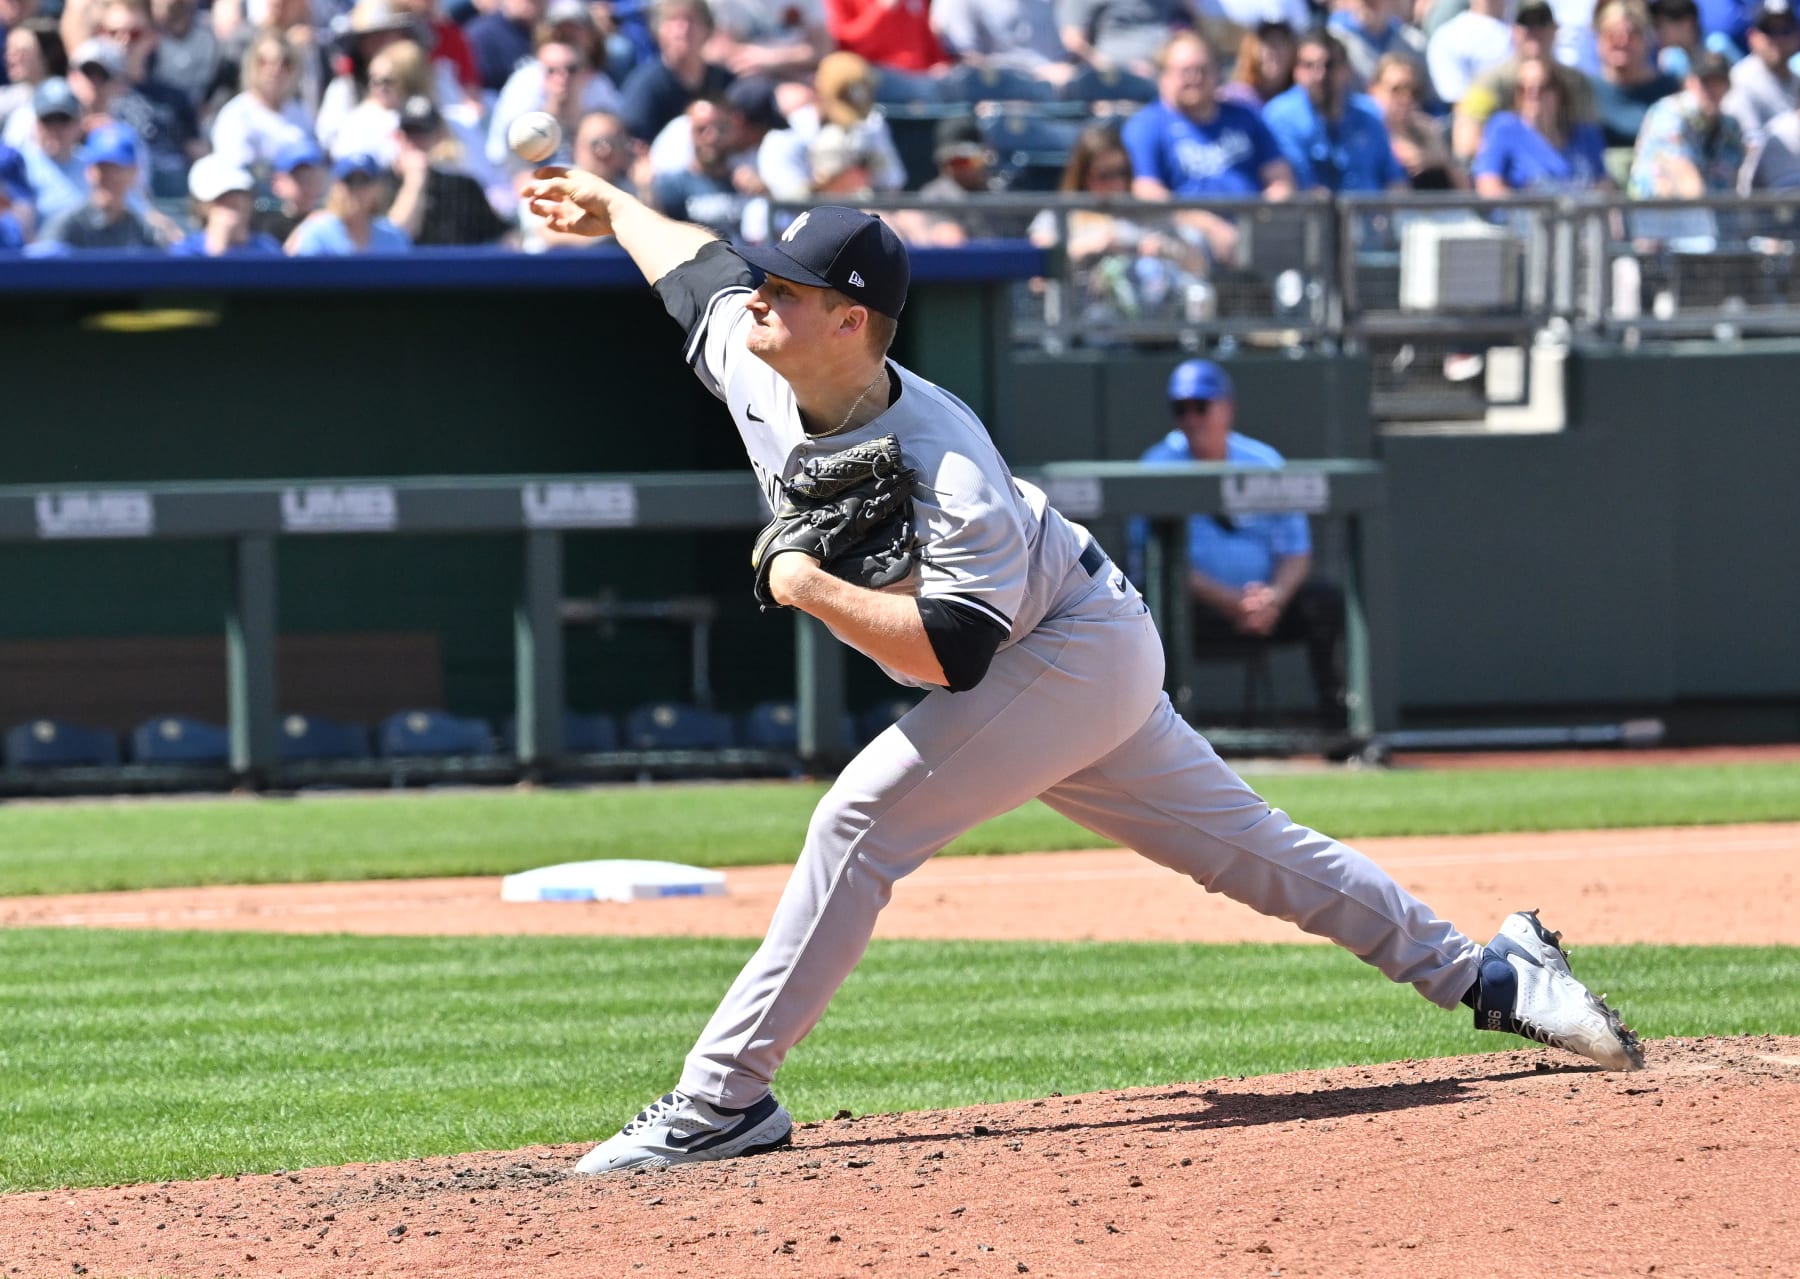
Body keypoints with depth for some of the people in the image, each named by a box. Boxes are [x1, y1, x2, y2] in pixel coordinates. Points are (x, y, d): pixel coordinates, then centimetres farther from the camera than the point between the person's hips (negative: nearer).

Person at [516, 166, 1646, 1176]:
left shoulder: (945, 468, -34)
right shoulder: (752, 362, -10)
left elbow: (950, 651, -39)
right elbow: (700, 265, 12)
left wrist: (811, 589, -35)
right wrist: (612, 207, 25)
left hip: (1077, 647, -9)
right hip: (1059, 663, 9)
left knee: (863, 819, -19)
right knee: (1242, 843, 15)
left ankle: (725, 1099, -15)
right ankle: (1481, 971, 24)